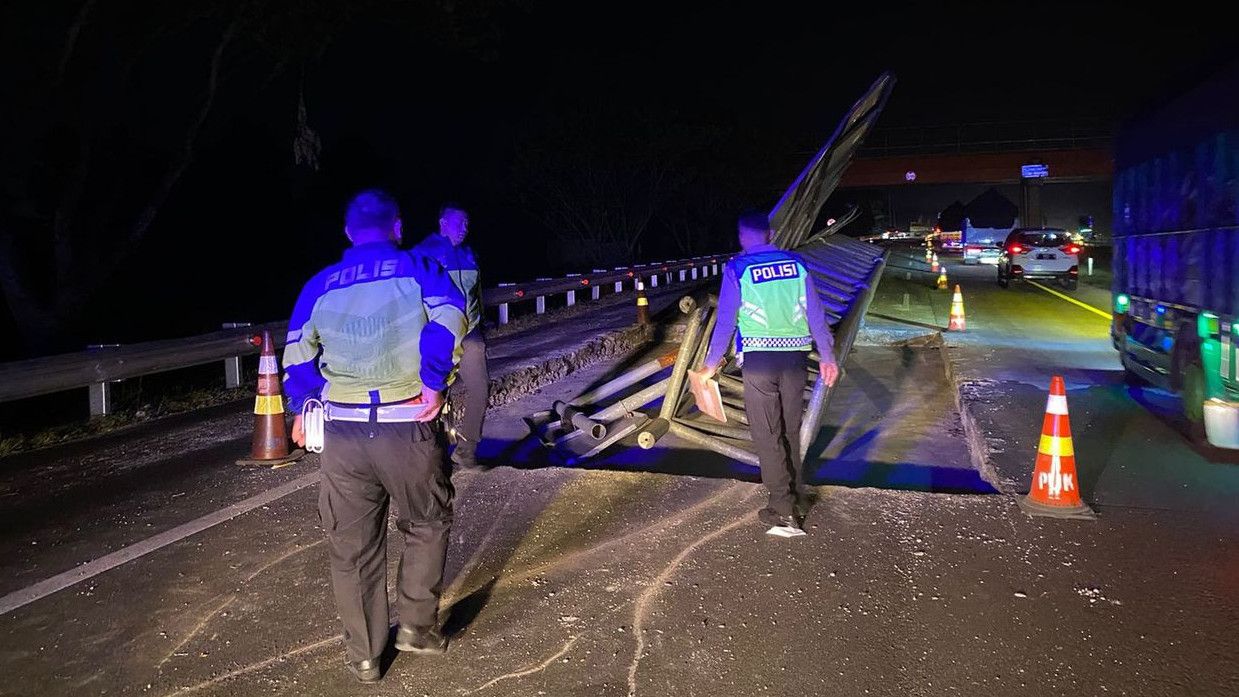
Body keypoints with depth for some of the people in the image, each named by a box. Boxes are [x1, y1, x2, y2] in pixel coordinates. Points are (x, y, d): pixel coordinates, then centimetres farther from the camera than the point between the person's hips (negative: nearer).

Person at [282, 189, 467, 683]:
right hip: (407, 429, -2)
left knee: (352, 547, 14)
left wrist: (302, 413, 23)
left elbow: (298, 358, 10)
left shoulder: (321, 286, 12)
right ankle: (416, 626, 23)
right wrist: (434, 384, -11)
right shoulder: (419, 269, 3)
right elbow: (449, 320, -16)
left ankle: (364, 656, 26)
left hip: (342, 433, 3)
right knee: (428, 524, 22)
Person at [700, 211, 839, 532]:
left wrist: (712, 363, 7)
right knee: (791, 430, 18)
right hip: (795, 356, 4)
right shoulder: (795, 263, 7)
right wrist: (827, 356, 13)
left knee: (767, 434, 4)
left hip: (759, 358, -4)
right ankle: (798, 495, 30)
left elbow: (725, 320, -3)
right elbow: (815, 313, 6)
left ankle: (783, 508, 4)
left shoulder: (736, 269, -3)